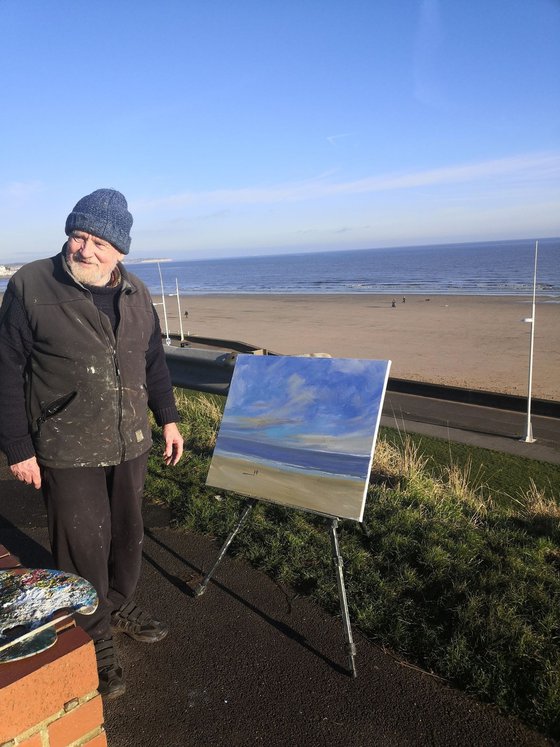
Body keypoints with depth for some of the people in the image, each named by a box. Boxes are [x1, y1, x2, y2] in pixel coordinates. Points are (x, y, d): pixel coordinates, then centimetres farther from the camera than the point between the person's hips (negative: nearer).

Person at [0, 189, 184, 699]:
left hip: (130, 444, 5)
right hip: (67, 451, -4)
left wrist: (168, 418, 13)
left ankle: (120, 607, 44)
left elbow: (154, 361, 14)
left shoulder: (136, 293, 4)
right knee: (84, 547, 6)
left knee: (128, 533, 19)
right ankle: (94, 643, 28)